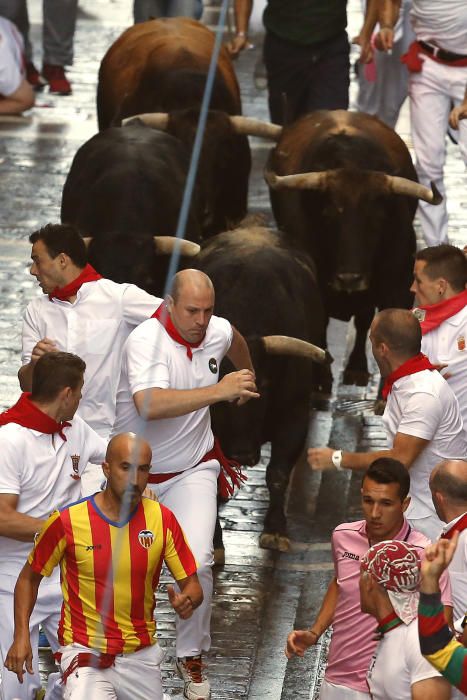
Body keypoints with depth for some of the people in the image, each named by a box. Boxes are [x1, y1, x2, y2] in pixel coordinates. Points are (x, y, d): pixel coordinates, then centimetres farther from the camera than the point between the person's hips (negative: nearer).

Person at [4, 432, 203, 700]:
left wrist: (187, 600, -23)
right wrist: (21, 636, -8)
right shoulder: (67, 522, -11)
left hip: (142, 655, 4)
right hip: (85, 652, -4)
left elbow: (193, 586, 1)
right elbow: (29, 578, 3)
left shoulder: (162, 519, -4)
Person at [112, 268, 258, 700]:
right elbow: (150, 405, -44)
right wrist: (219, 391, -46)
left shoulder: (217, 331, -7)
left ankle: (191, 656, 6)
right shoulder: (147, 341, -27)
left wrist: (247, 377, 40)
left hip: (192, 469, 3)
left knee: (197, 563, -14)